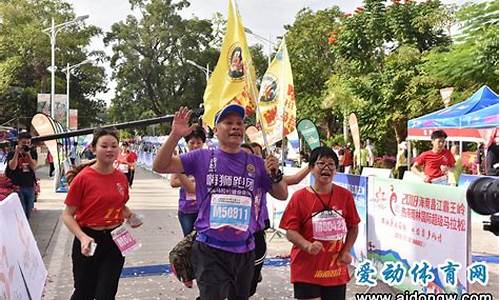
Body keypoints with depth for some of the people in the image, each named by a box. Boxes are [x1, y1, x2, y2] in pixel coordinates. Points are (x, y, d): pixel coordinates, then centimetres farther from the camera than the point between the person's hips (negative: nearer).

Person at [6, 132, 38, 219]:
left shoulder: (32, 152, 5)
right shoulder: (12, 154, -1)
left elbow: (34, 167, -6)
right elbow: (12, 167, -16)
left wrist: (28, 154, -16)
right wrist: (17, 152, -18)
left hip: (30, 186, 3)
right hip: (18, 186, -3)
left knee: (28, 212, 12)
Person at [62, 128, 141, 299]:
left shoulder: (121, 178, 1)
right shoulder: (83, 178, -13)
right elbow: (67, 215, -10)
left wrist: (131, 216, -2)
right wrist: (83, 238, -24)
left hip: (115, 240, 3)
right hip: (89, 242, -3)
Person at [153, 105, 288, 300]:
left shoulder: (256, 163, 3)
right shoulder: (202, 158, -2)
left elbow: (282, 195, 8)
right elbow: (160, 166, -6)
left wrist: (275, 174, -13)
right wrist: (175, 135, -21)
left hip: (245, 251, 4)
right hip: (209, 250, -3)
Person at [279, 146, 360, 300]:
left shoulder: (345, 196, 0)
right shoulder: (300, 197, -9)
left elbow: (353, 227, 10)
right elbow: (290, 231, -9)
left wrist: (346, 251, -2)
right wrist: (308, 246, -25)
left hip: (336, 270, 3)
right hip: (307, 270, -3)